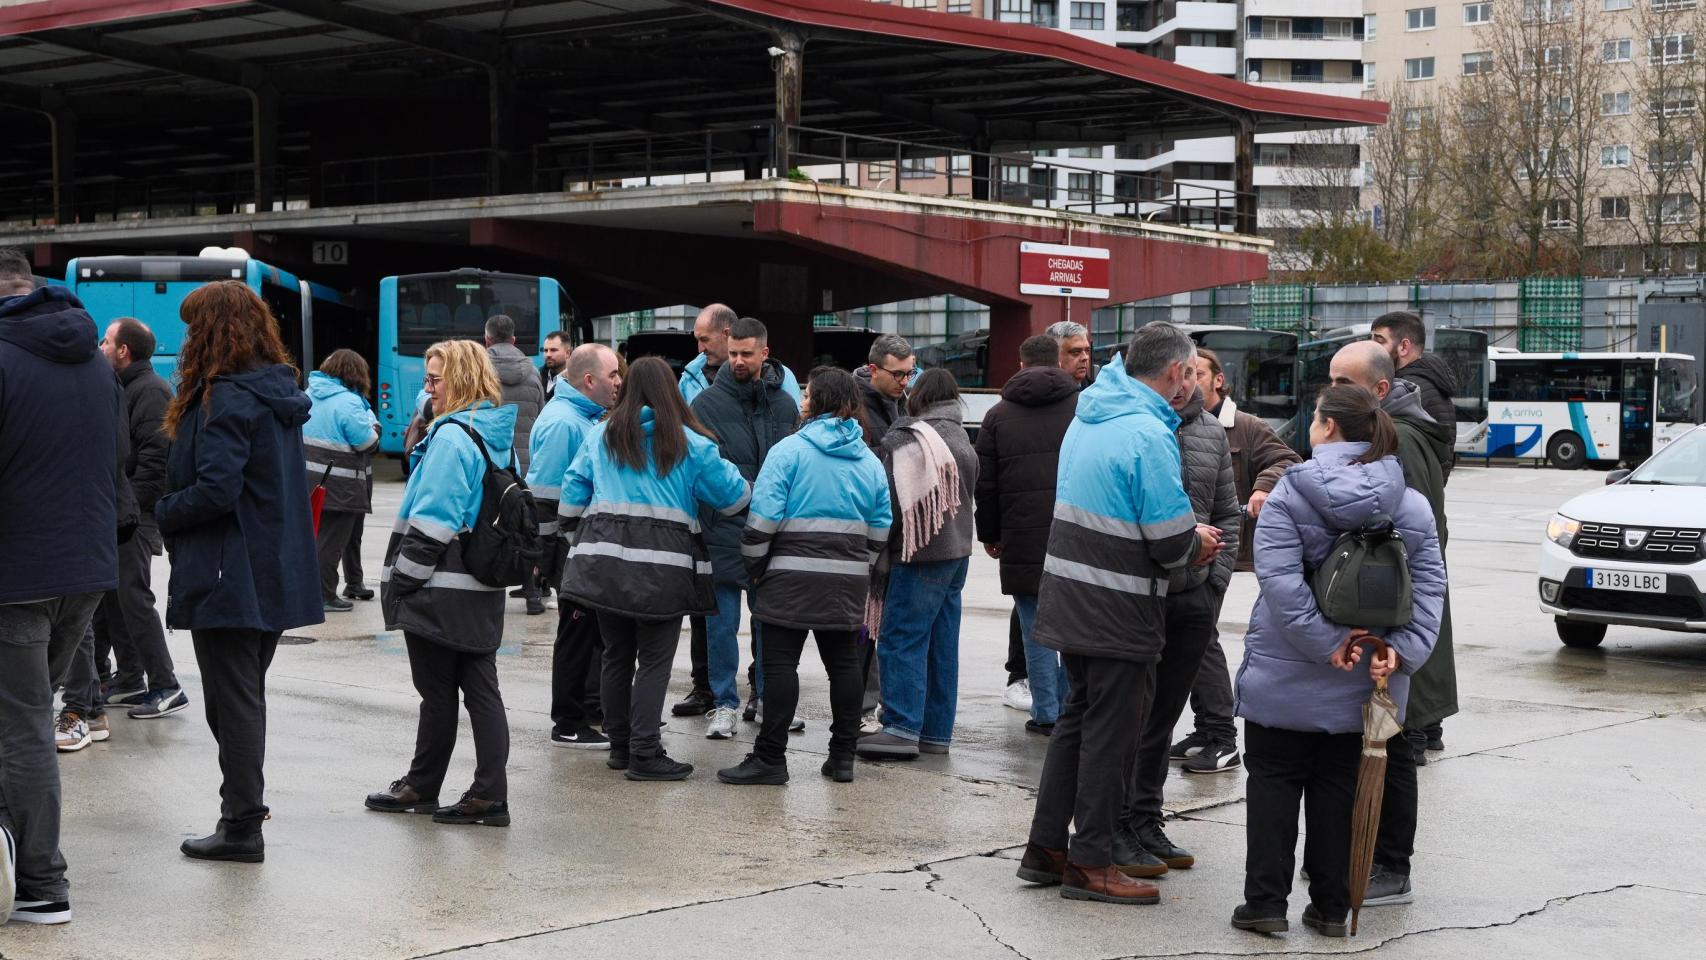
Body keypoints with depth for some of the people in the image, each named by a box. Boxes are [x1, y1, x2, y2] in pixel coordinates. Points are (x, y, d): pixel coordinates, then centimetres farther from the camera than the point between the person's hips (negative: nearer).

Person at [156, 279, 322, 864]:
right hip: (275, 573, 9)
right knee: (246, 695, 20)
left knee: (232, 700, -2)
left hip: (229, 575, -9)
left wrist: (164, 512, -7)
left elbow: (216, 490, -25)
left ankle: (242, 827, 3)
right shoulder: (279, 392, 11)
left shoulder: (225, 399, -17)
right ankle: (244, 806, 30)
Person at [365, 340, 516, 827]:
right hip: (484, 589, 8)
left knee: (438, 692, 3)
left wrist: (400, 581, -12)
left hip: (442, 589, -8)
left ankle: (421, 787, 16)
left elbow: (431, 521, -18)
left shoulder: (451, 436, -14)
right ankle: (489, 795, 5)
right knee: (481, 687, 6)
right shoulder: (500, 436, 12)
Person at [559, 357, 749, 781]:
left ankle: (620, 746, 22)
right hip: (663, 566, -4)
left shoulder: (600, 436, 10)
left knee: (616, 655, 13)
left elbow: (571, 496, 11)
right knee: (654, 662, 1)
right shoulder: (690, 444, 0)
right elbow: (734, 497, 6)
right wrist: (738, 476, 27)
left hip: (605, 560, 4)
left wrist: (578, 543, 21)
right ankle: (644, 754, -2)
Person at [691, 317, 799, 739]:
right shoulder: (707, 403, -3)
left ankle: (768, 695, 23)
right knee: (723, 620, 2)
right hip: (723, 529, -3)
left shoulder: (784, 405, 7)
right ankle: (724, 704, 11)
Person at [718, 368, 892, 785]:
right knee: (843, 663, 11)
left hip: (793, 577, -5)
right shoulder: (870, 462, 11)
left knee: (780, 663, -3)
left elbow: (762, 519, -11)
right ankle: (843, 756, 15)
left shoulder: (788, 451, -6)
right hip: (849, 580, 5)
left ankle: (770, 757, -4)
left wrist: (755, 565, 1)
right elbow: (879, 532, 12)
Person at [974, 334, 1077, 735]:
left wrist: (989, 534, 16)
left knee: (1035, 627, 5)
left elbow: (985, 483, 7)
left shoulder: (998, 414, 6)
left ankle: (1046, 713, 6)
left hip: (1023, 539, 0)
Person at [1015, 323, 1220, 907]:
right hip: (1119, 612, -9)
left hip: (1070, 596, 9)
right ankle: (1091, 863, 9)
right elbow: (1172, 541, -19)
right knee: (1110, 731, 1)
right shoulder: (1149, 434, -19)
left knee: (1078, 717, 18)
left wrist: (1187, 538, 12)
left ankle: (1045, 847, 23)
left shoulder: (1088, 416, 10)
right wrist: (1197, 545, 4)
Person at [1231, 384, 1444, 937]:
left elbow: (1281, 580, -21)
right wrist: (1402, 649, -13)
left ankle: (1265, 902, 8)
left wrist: (1326, 644, -20)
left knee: (1274, 782, 8)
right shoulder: (1412, 506, 1)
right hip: (1361, 685, 3)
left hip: (1286, 677, -3)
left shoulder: (1288, 495, -11)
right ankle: (1331, 908, 17)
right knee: (1338, 787, 13)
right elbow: (1428, 586, -6)